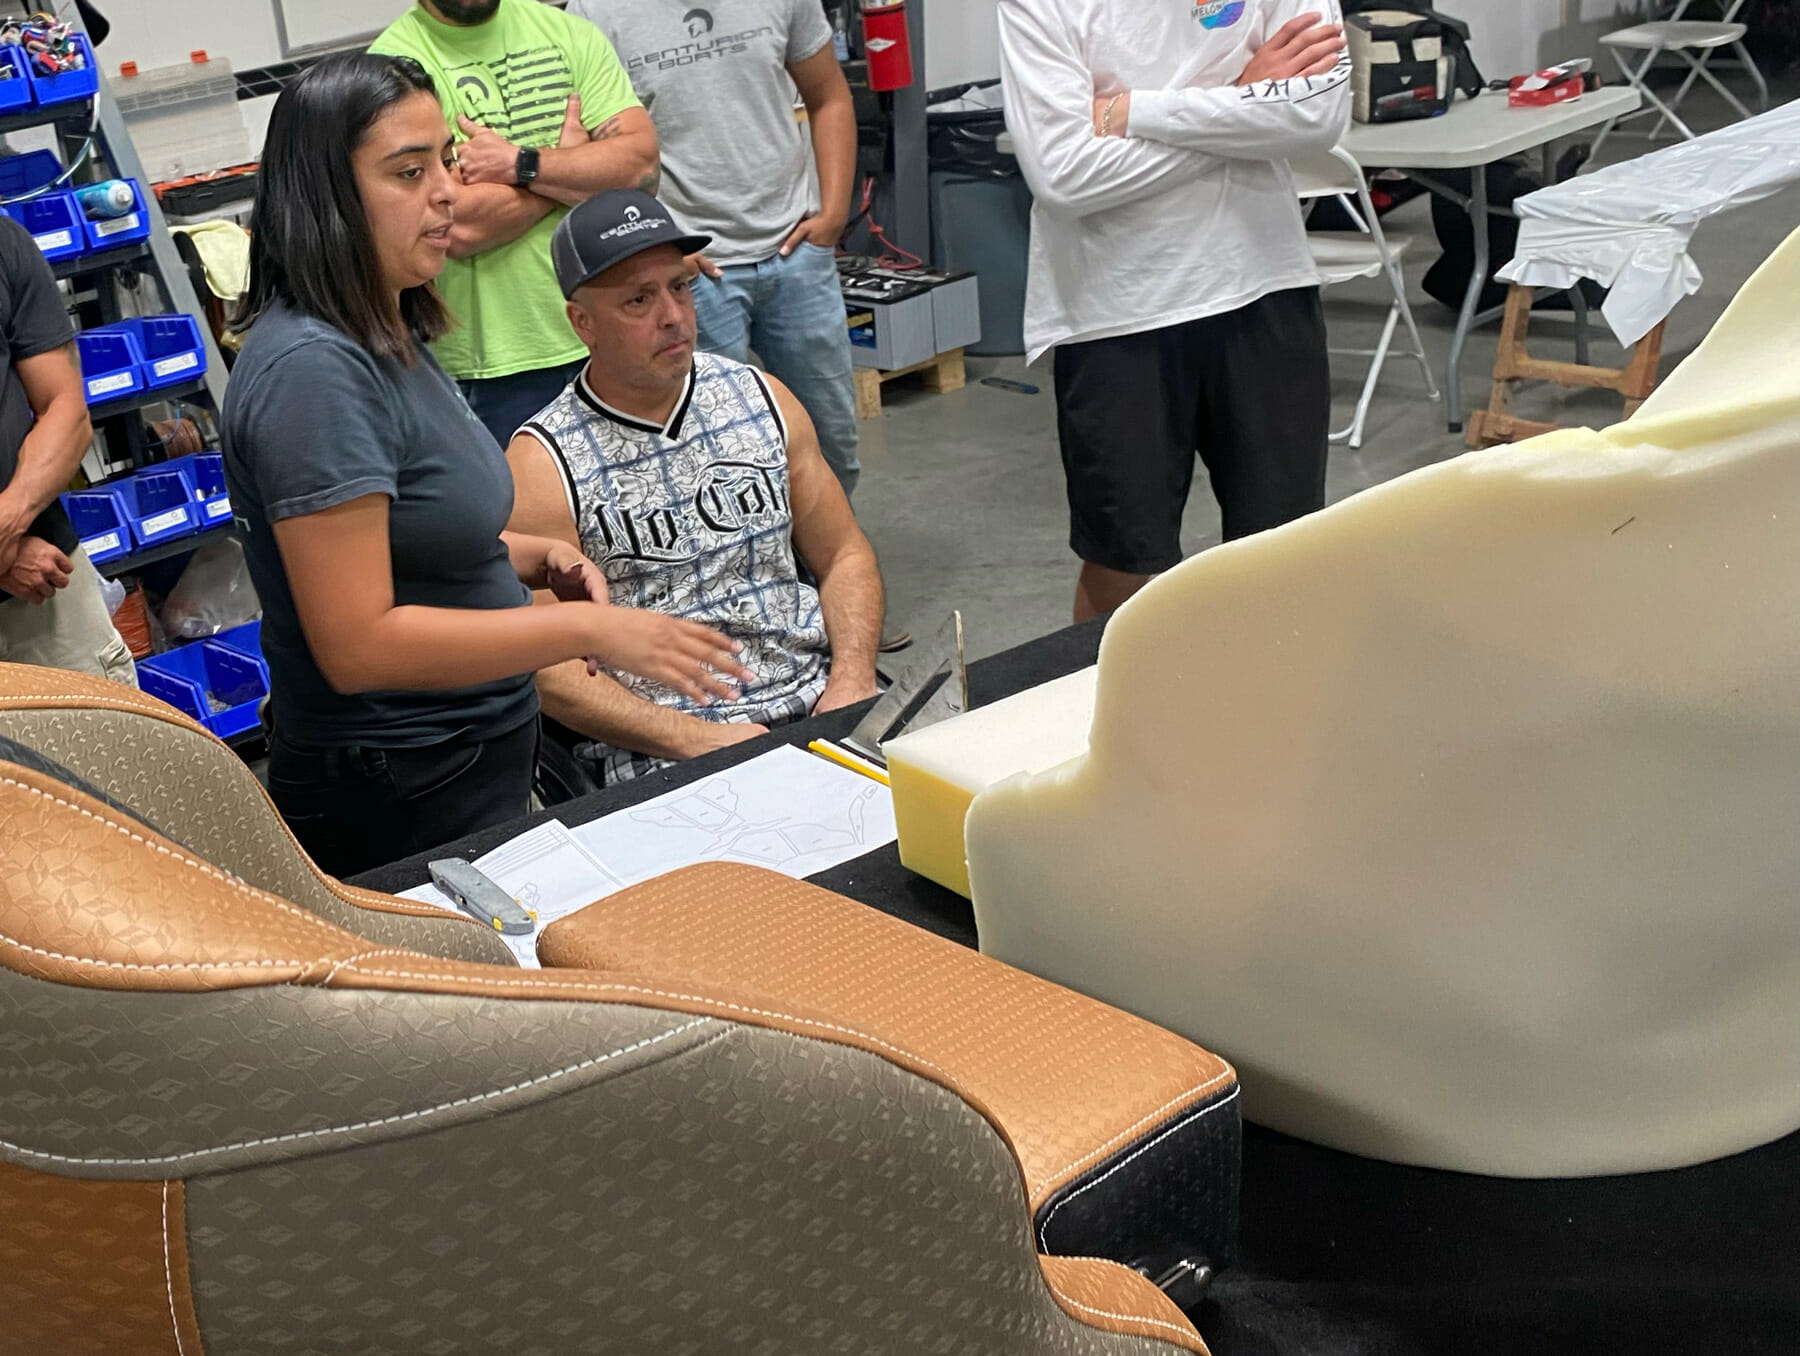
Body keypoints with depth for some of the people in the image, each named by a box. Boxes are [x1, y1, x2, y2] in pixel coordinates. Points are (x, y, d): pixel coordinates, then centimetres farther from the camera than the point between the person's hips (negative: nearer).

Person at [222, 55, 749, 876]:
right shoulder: (312, 369, -24)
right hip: (398, 804, -9)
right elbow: (358, 645, -27)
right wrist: (588, 630, -25)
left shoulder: (386, 336, 7)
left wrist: (527, 558, 2)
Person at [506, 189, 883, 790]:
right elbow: (551, 671, -7)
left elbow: (844, 555, 16)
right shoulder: (543, 464, -3)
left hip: (816, 704, 6)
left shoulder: (760, 398, 11)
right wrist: (700, 740, -18)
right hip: (658, 754, -5)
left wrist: (851, 679, -3)